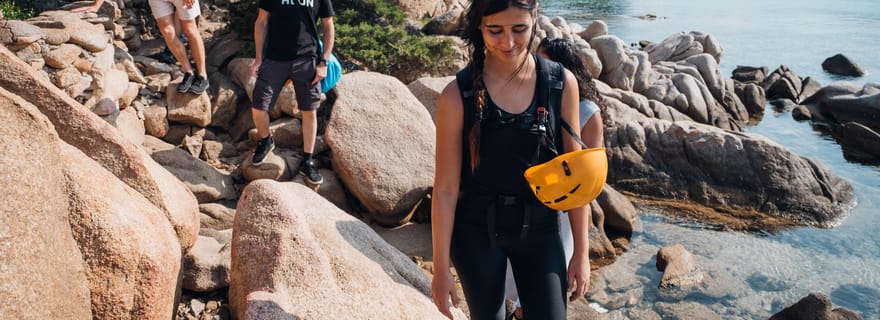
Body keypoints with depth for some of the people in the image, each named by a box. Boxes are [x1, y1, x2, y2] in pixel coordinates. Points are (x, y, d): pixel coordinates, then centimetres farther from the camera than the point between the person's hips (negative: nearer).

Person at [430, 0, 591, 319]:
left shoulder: (561, 83, -9)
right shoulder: (457, 95, -15)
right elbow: (445, 188, -10)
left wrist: (581, 251, 2)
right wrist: (441, 268, -7)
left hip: (539, 228, 2)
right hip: (476, 231, -1)